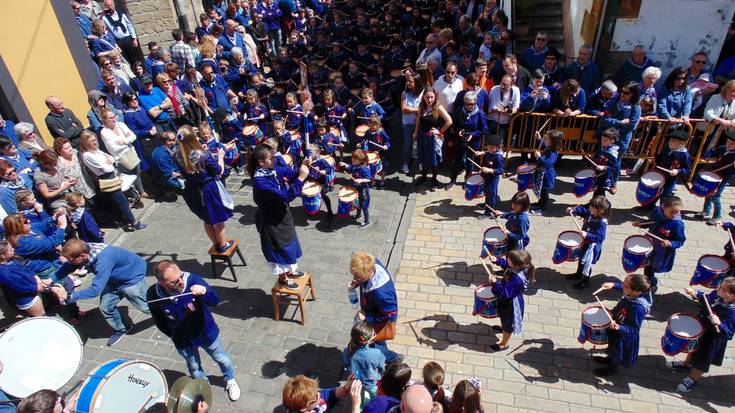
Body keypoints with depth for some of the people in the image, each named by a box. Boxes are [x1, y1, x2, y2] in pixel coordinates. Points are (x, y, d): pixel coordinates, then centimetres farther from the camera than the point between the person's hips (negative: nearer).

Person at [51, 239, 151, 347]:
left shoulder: (103, 259, -42)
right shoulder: (83, 250, -21)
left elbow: (95, 290, -40)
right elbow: (67, 267, -4)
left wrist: (68, 296, -39)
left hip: (132, 276, -7)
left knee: (146, 307, 10)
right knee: (105, 307, 5)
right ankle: (121, 329, 31)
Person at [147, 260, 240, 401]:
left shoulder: (192, 279, -33)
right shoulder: (153, 295, -25)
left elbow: (215, 301, -29)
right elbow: (158, 319, -5)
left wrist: (204, 292, -50)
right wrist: (172, 334, 4)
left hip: (206, 332, -1)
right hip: (183, 340, 1)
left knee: (222, 359, 24)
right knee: (194, 367, 27)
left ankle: (230, 380, 55)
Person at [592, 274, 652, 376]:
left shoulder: (638, 308, -42)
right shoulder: (630, 295, -21)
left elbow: (634, 329, -34)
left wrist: (619, 327, -47)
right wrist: (613, 285, -1)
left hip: (625, 335, -7)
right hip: (616, 324, 7)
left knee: (617, 352, 21)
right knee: (612, 344, 32)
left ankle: (612, 368, 50)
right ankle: (610, 359, 61)